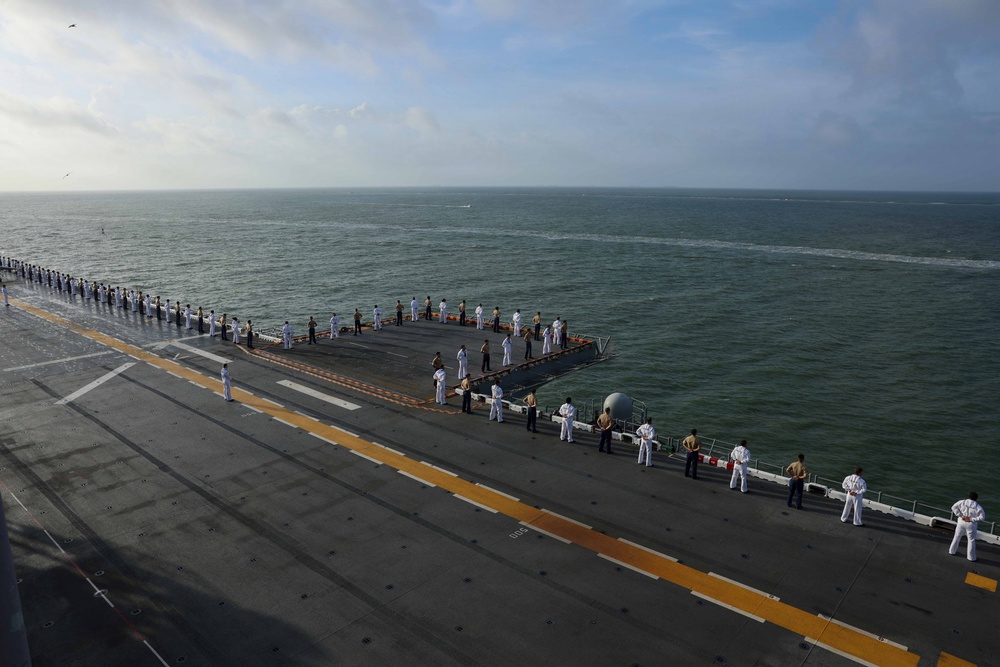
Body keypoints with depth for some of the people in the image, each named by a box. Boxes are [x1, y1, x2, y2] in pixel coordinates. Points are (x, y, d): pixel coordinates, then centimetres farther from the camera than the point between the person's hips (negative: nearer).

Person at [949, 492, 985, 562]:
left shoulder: (962, 502, -9)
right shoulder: (978, 507, -13)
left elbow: (954, 507, -9)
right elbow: (982, 516, -13)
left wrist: (961, 516, -8)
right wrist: (971, 519, -12)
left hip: (961, 522, 2)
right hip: (971, 525, -2)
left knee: (957, 537, 18)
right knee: (971, 540, 11)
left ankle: (952, 551, 30)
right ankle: (971, 557, 19)